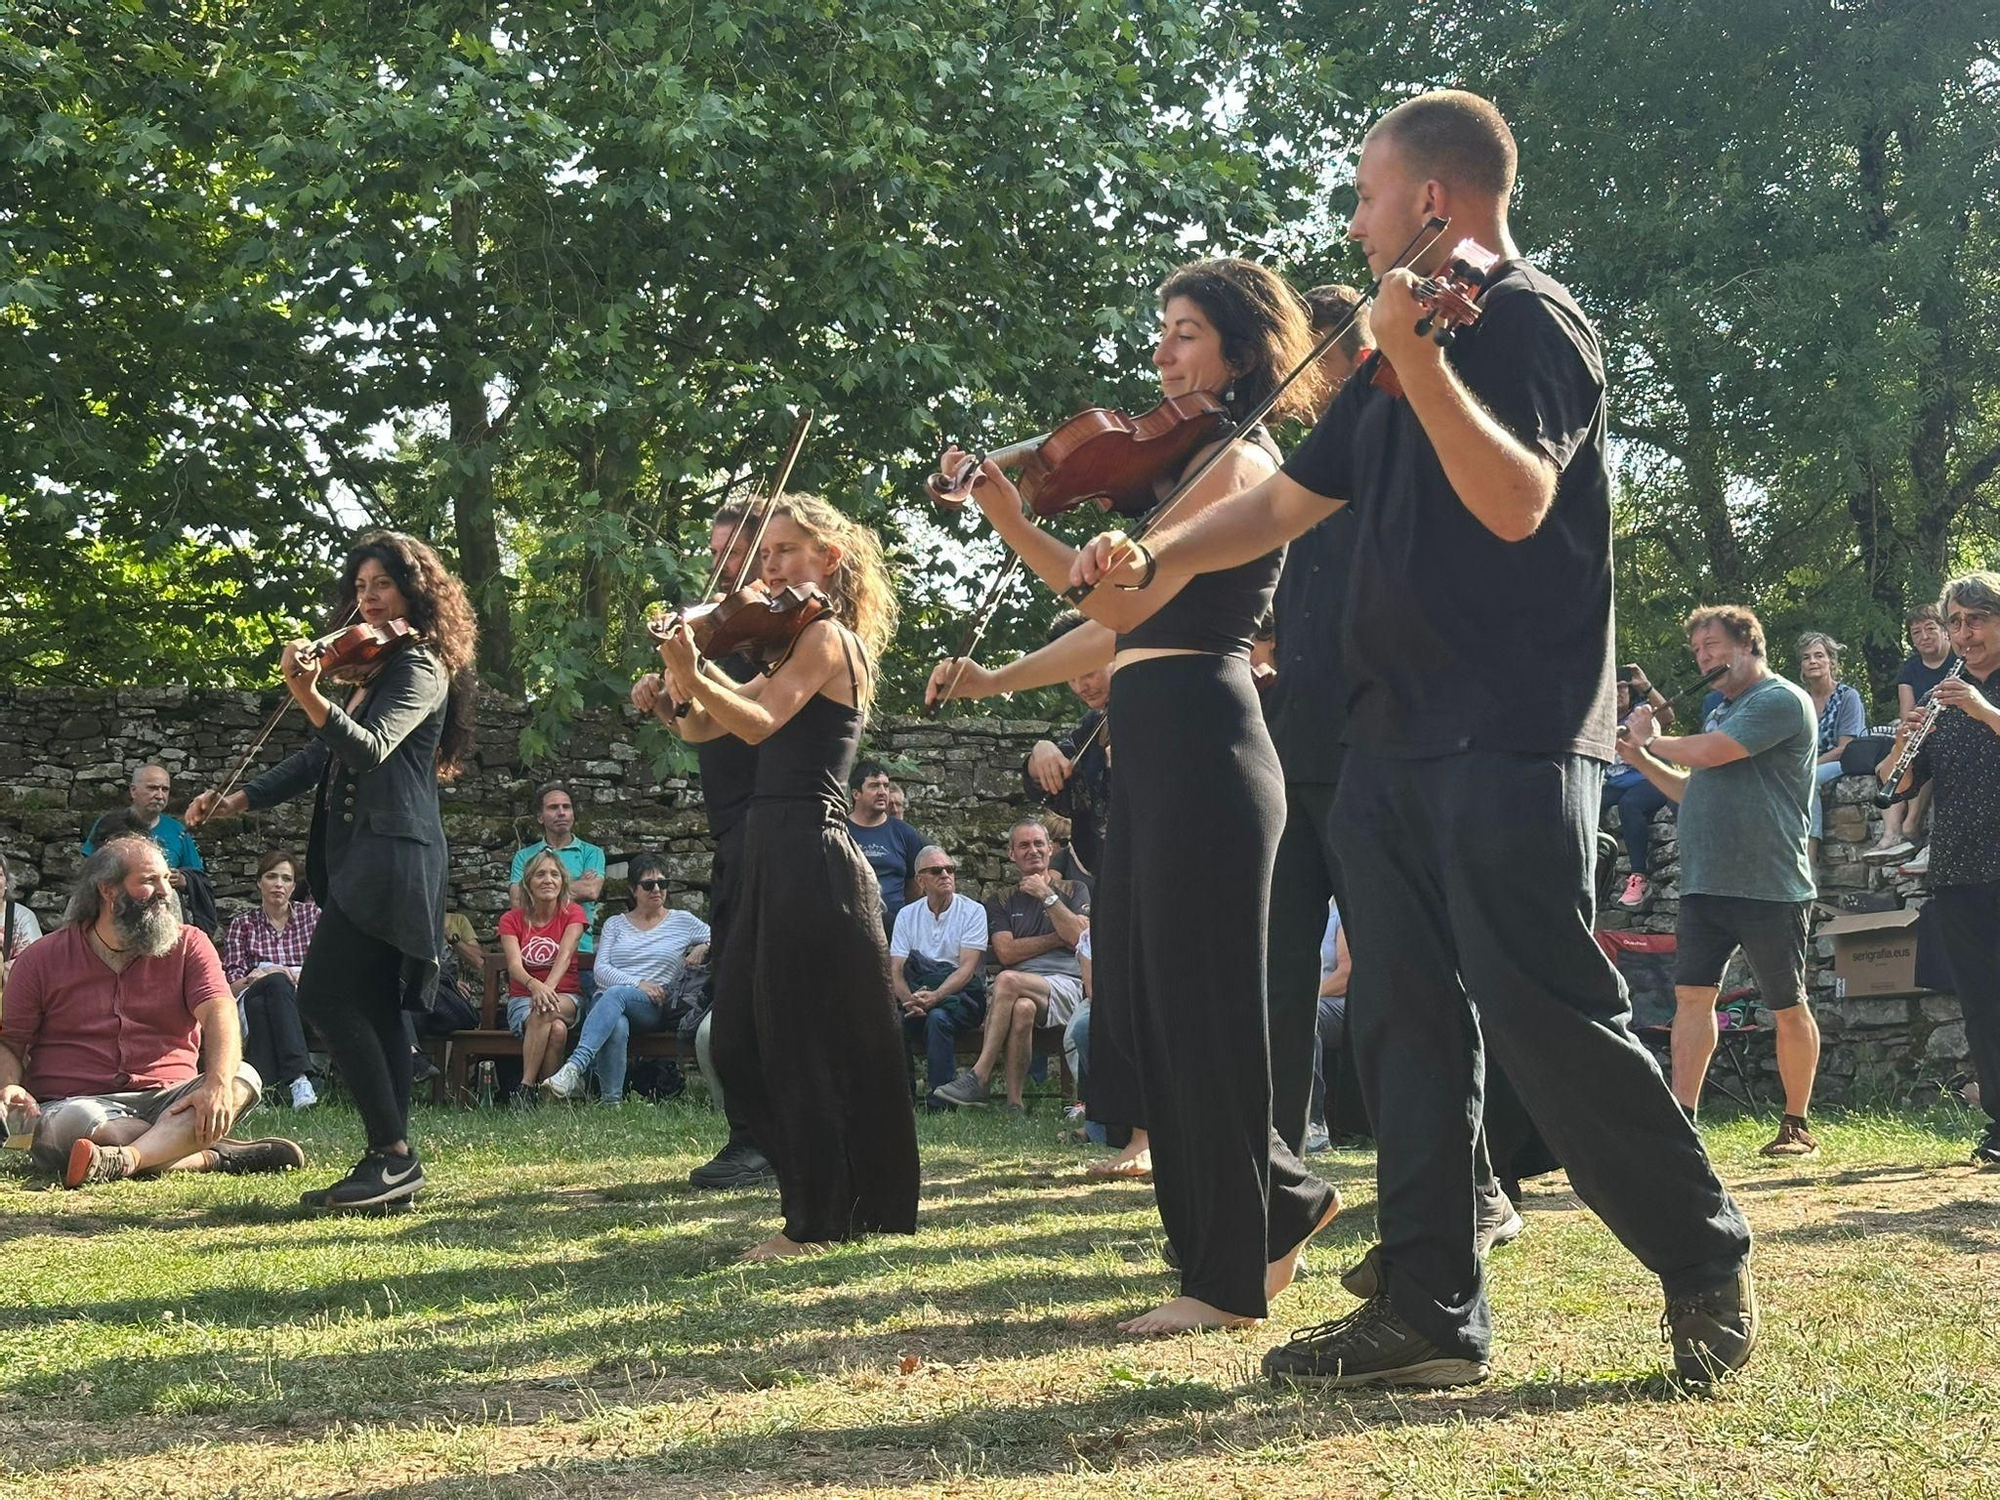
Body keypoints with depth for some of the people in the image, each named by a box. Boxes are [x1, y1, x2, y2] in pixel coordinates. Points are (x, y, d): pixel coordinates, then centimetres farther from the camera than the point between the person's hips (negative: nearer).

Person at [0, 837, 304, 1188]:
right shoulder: (42, 959, 7)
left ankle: (125, 1159, -46)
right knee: (70, 1124, -38)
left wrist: (218, 1084, -29)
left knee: (243, 1078, -27)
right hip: (80, 1102, -2)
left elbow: (218, 1012, -8)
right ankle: (216, 1156, -28)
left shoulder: (188, 946, 7)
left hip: (169, 1100, 2)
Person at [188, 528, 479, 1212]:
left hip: (389, 854, -10)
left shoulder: (419, 668, -7)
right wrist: (243, 798, 13)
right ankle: (391, 1166, 7)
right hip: (363, 855, 10)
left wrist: (309, 697, -38)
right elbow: (324, 757, 22)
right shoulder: (374, 668, 21)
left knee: (326, 995, -16)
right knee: (375, 1009, 7)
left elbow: (370, 748, -23)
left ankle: (393, 1154, -16)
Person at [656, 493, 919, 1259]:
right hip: (778, 855, 10)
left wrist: (695, 676, -38)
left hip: (808, 857, -10)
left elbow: (760, 723, -23)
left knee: (800, 1041, -5)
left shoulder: (825, 635, -7)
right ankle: (856, 1202, 18)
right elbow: (699, 729, 14)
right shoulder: (795, 649, 20)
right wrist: (681, 674, -5)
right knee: (740, 1038, 11)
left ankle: (817, 1221, 2)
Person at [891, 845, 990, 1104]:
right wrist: (911, 1001, -19)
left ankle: (939, 1102, -31)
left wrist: (934, 997, -25)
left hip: (960, 995, -3)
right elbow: (896, 971, 3)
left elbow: (967, 968, -9)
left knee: (938, 1018, -36)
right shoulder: (907, 915, 12)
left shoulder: (972, 911, 2)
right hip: (916, 993, 3)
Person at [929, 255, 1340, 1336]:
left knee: (1197, 1007, -4)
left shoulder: (1234, 458, -9)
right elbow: (1123, 629, 21)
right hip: (1157, 750, 10)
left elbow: (1124, 601, -19)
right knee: (1139, 1010, 12)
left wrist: (1009, 516, -16)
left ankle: (1232, 1277, 4)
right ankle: (1282, 1200, 25)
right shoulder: (1194, 461, 20)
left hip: (1200, 747, -10)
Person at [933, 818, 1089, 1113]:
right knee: (1022, 1009, -38)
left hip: (1066, 986, -2)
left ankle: (979, 1078, -33)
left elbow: (1079, 939, -1)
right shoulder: (1001, 903, 21)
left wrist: (1046, 895, -3)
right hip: (1022, 993, 2)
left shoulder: (1073, 890, 18)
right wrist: (1058, 938, 0)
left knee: (1008, 980, -34)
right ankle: (1014, 1102, -38)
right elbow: (1006, 952, 3)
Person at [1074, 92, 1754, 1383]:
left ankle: (1709, 1264, 9)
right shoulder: (1399, 353, 20)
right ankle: (1432, 1312, 9)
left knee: (1549, 1019, -8)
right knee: (1406, 1024, 5)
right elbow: (1286, 502, 25)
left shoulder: (1531, 320, -6)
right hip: (1398, 744, 9)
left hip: (1511, 744, -9)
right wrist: (1154, 557, 12)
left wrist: (1418, 362, -30)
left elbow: (1517, 502, -22)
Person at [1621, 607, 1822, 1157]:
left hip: (1770, 888, -8)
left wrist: (1653, 740, -1)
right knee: (1692, 996, -3)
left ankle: (1797, 1125, 13)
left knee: (1788, 1008, 3)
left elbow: (1707, 753, -19)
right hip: (1705, 884, 8)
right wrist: (1639, 758, 13)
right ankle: (1681, 1121, -5)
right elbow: (1693, 789, 26)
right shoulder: (1724, 711, 21)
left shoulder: (1782, 701, -9)